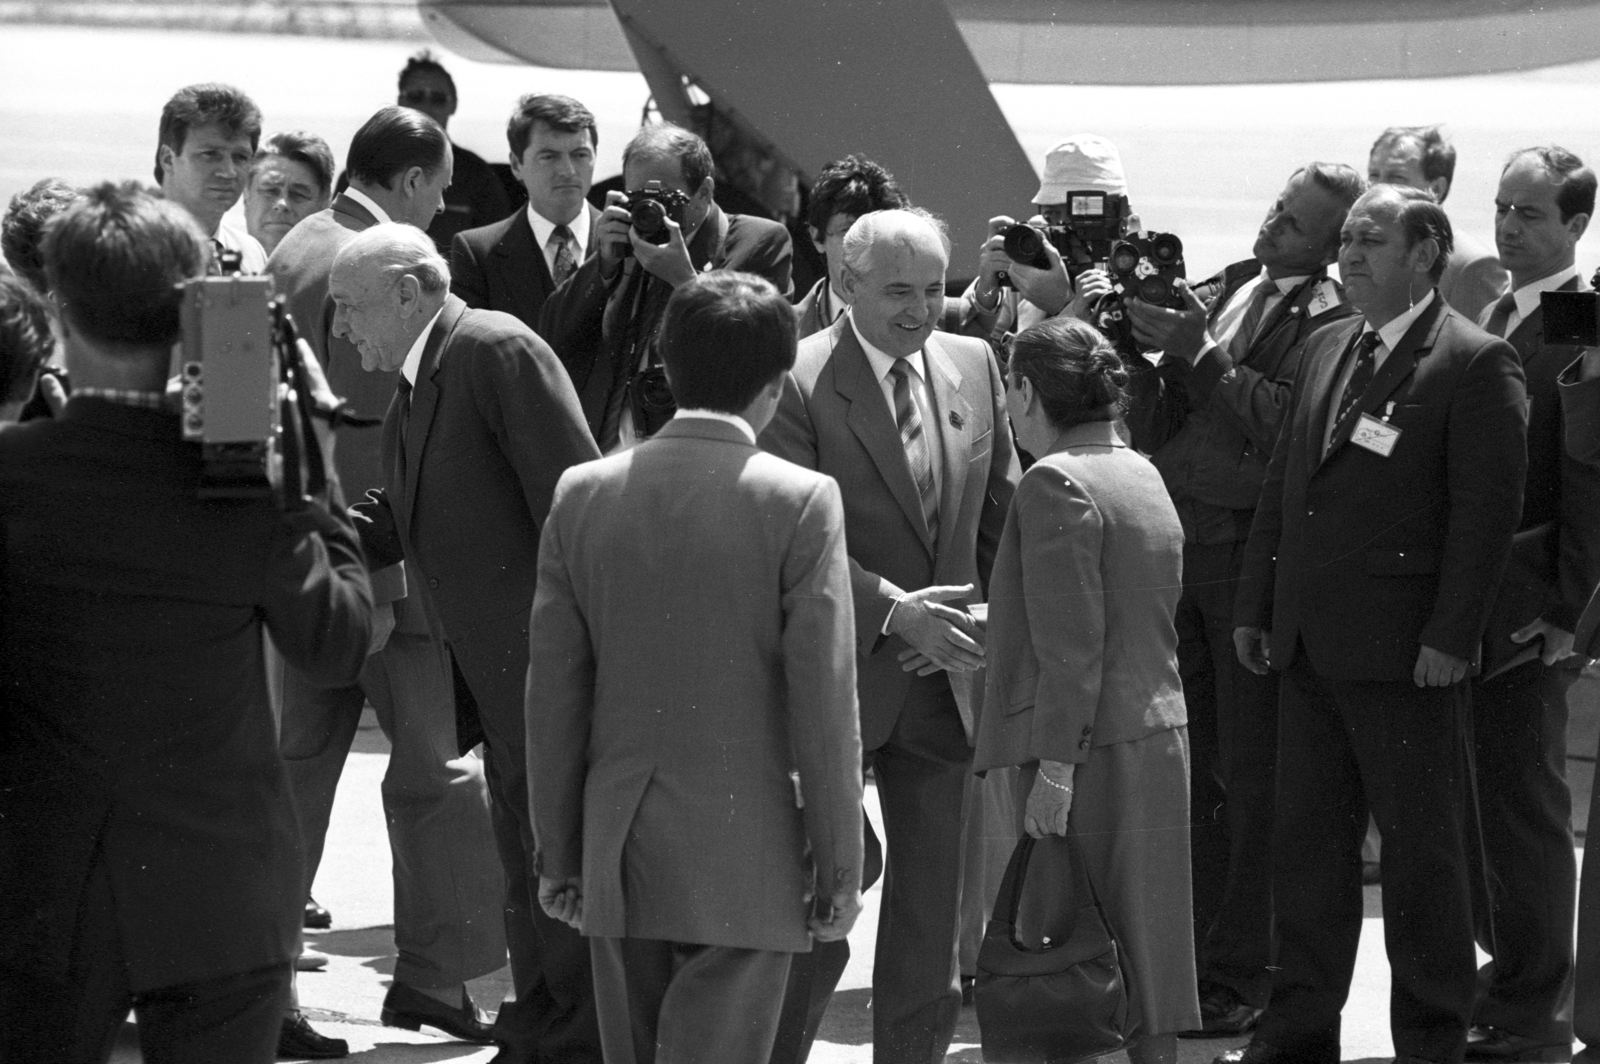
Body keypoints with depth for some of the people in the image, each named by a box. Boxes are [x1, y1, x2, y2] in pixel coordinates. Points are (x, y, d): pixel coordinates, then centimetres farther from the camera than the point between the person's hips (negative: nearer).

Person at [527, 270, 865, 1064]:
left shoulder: (583, 494, 1)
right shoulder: (801, 502, -10)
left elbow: (554, 691, 4)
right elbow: (823, 701, -9)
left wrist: (558, 852, 12)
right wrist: (838, 868, -2)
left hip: (617, 855, 4)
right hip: (745, 864, -4)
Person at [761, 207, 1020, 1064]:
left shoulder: (974, 367, 6)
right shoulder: (799, 382, -12)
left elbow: (1003, 516, 13)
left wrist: (984, 623, 0)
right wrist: (892, 612, -24)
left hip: (945, 674, 5)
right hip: (838, 674, -5)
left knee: (933, 904, 11)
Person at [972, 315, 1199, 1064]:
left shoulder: (1055, 482, -13)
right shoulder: (1141, 475, 15)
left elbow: (1070, 644, -19)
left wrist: (1055, 763, -19)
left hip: (1090, 752, -9)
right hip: (1158, 742, 9)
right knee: (1143, 947, 14)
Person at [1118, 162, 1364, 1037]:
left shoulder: (1333, 322, -8)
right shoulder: (1226, 287, 12)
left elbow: (1288, 425, -21)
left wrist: (1201, 354, -19)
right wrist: (1143, 331, -3)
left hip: (1252, 551, -6)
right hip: (1176, 538, 6)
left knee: (1253, 772, -1)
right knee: (1186, 763, 11)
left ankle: (1245, 972, 5)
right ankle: (1189, 952, 19)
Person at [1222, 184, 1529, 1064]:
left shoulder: (1476, 364, -8)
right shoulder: (1326, 352, 15)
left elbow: (1487, 511, -13)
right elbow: (1281, 487, 17)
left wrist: (1450, 636, -17)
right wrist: (1255, 605, 11)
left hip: (1406, 657, -7)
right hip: (1311, 649, 7)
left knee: (1422, 849, 2)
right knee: (1305, 840, 11)